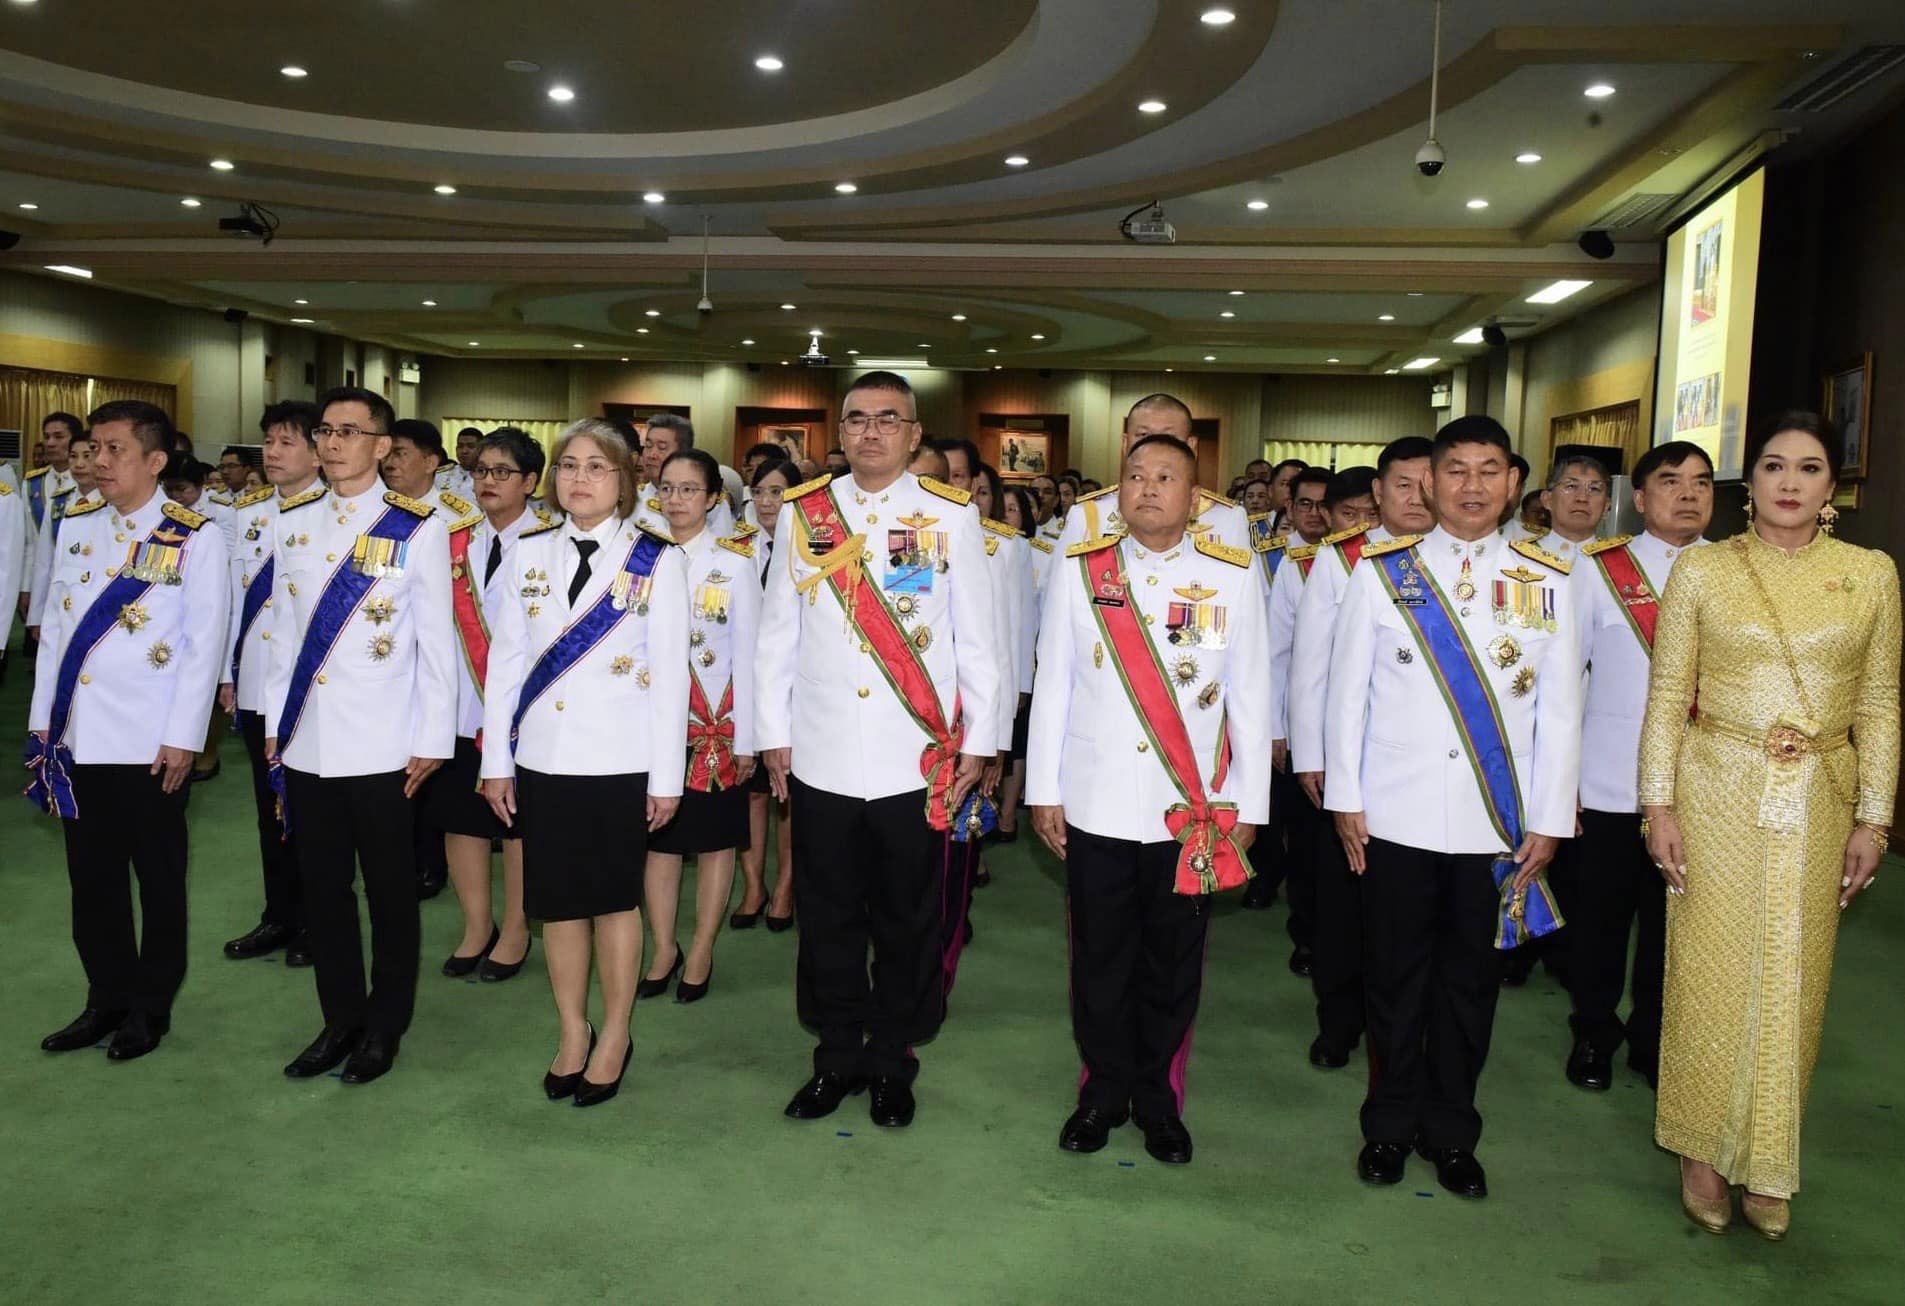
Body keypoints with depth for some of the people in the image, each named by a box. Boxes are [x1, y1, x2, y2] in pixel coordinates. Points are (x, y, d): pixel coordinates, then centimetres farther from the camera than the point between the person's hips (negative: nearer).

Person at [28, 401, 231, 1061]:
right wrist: (42, 721, 9)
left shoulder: (195, 537, -6)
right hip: (77, 737, 5)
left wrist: (183, 737, -12)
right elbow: (53, 628, 12)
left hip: (150, 743, -5)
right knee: (92, 876, 13)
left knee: (158, 878, 8)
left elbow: (205, 643, -9)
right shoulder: (77, 527, 10)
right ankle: (106, 999, 29)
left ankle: (150, 1007, 23)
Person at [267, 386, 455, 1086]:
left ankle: (384, 1027, 24)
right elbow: (282, 629, 11)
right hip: (306, 744, 4)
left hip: (383, 747, -4)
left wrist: (433, 739, -6)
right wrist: (275, 724, 10)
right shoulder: (292, 521, 8)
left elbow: (436, 639, -5)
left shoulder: (417, 528, -6)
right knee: (321, 889, 13)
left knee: (390, 892, 8)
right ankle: (340, 1020, 29)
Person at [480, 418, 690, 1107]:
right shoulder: (531, 555, 8)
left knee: (614, 896, 6)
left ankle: (615, 1035, 22)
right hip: (543, 759, 3)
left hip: (621, 761, -3)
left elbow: (670, 672, -4)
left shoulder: (657, 560, -2)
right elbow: (504, 660, 9)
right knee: (556, 900, 9)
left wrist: (667, 775, -6)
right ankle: (572, 1032, 26)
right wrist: (496, 760, 6)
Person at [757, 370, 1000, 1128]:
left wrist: (977, 744, 0)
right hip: (821, 758, 2)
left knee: (907, 921, 10)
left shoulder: (952, 515, 0)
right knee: (827, 917, 11)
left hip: (917, 760, -1)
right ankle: (838, 1056, 28)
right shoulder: (803, 513, 5)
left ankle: (891, 1060, 27)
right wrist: (773, 733, 6)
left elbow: (976, 640, 1)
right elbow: (777, 633, 8)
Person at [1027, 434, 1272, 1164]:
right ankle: (1104, 1092, 29)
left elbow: (1250, 696, 2)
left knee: (1172, 966, 11)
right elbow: (1053, 685, 4)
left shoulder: (1233, 577, 0)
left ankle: (1157, 1100, 29)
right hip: (1096, 805, 0)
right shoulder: (1079, 571, 2)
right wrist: (1044, 789, 3)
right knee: (1100, 962, 10)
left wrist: (1247, 804, 1)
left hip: (1193, 811, 0)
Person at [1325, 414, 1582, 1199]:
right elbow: (1347, 689, 1)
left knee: (1470, 980, 12)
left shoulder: (1545, 583, 3)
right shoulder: (1381, 572, 0)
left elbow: (1559, 710, 4)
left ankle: (1451, 1133, 29)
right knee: (1396, 978, 10)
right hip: (1396, 817, -1)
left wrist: (1549, 819, 1)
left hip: (1496, 825, 1)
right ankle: (1390, 1125, 27)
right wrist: (1344, 796, -2)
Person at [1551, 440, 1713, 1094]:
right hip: (1608, 785, -2)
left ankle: (1654, 1040, 30)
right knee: (1599, 916, 10)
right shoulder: (1598, 568, -1)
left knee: (1674, 921, 11)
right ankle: (1593, 1033, 29)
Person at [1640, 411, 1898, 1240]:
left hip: (1819, 802, 2)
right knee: (1712, 976, 5)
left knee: (1794, 982, 10)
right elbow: (1666, 696, -2)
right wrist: (1659, 804, -7)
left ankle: (1770, 1162, 27)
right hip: (1719, 794, -2)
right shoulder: (1700, 571, -3)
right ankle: (1705, 1148, 23)